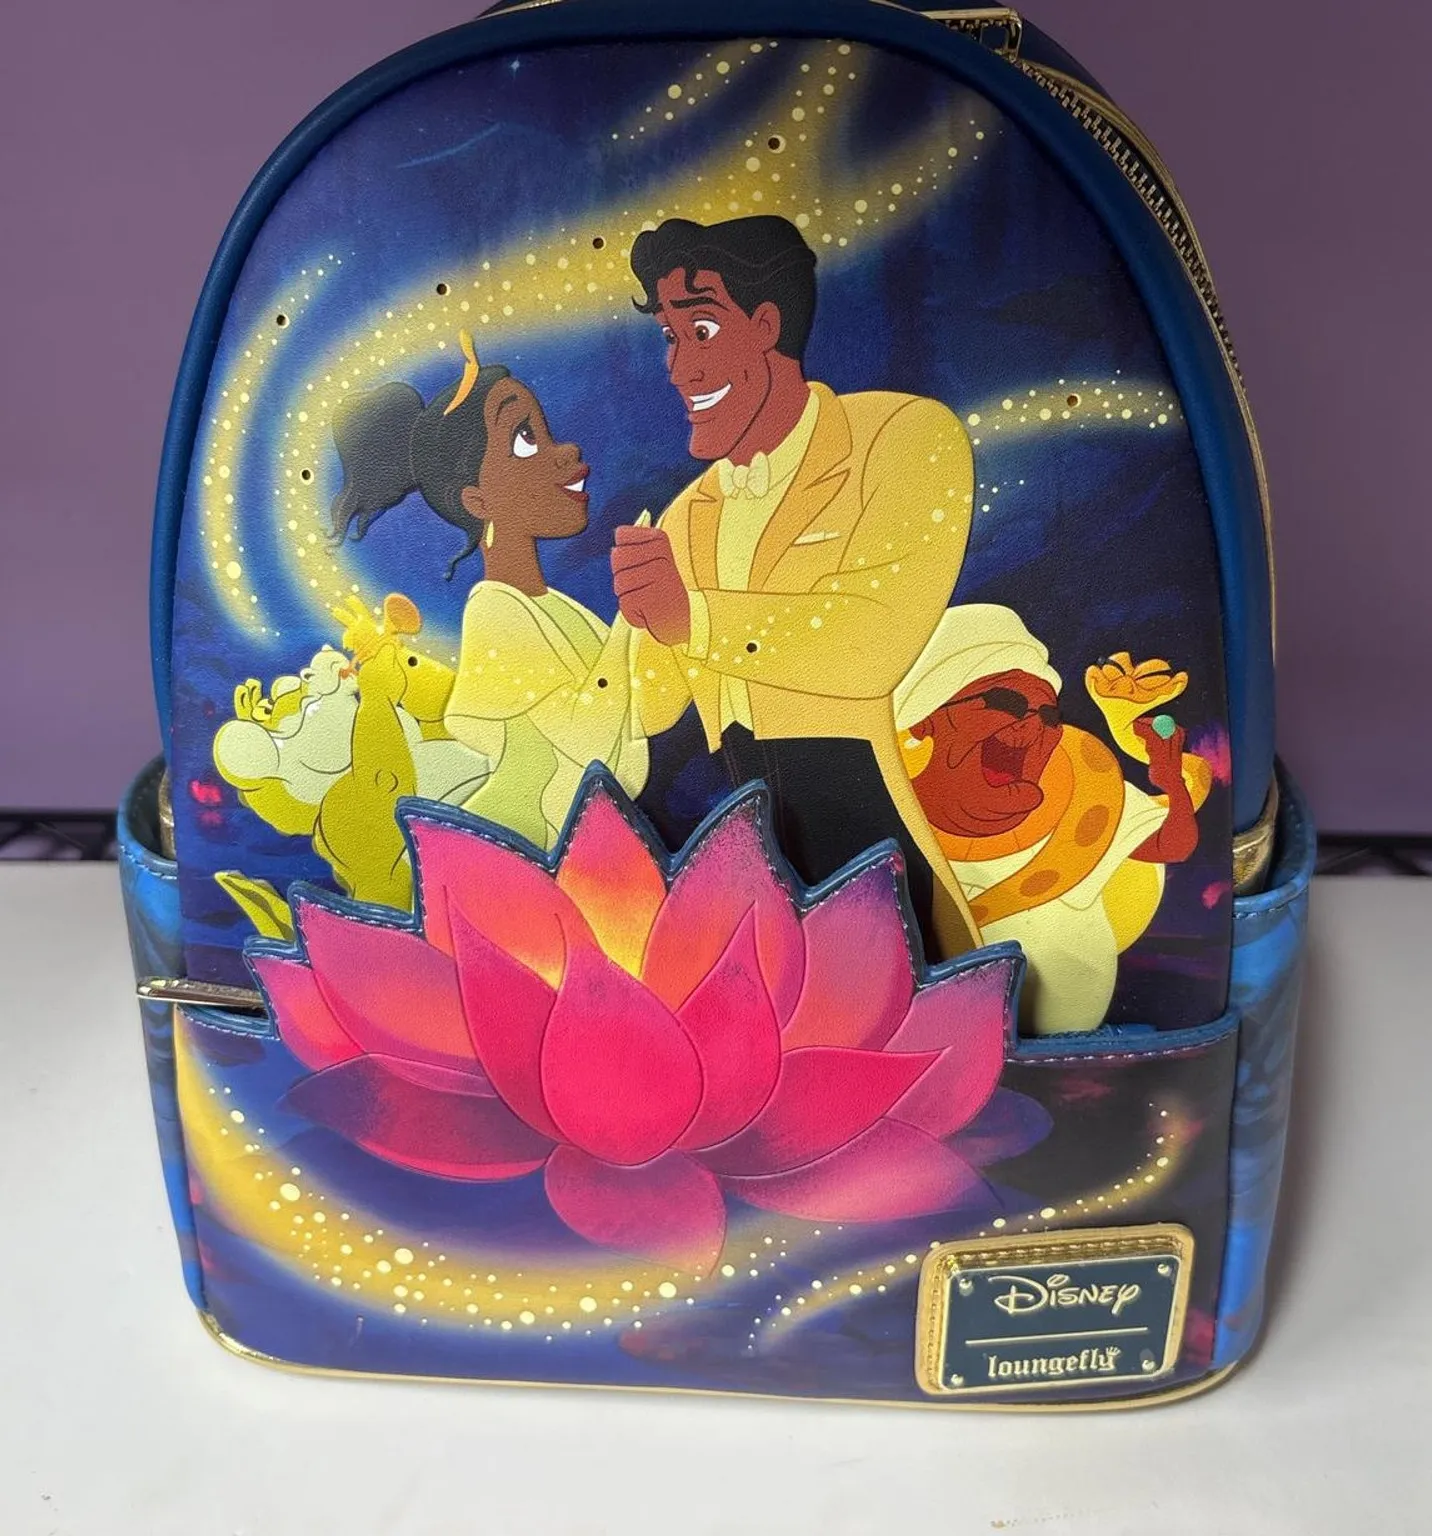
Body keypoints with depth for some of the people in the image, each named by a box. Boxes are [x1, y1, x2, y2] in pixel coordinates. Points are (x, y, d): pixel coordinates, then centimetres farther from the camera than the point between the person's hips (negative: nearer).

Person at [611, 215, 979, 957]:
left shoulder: (908, 437, -3)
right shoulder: (687, 518, 15)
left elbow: (876, 645, -17)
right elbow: (646, 704, 11)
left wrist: (696, 616, -15)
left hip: (880, 840, -5)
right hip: (754, 851, 5)